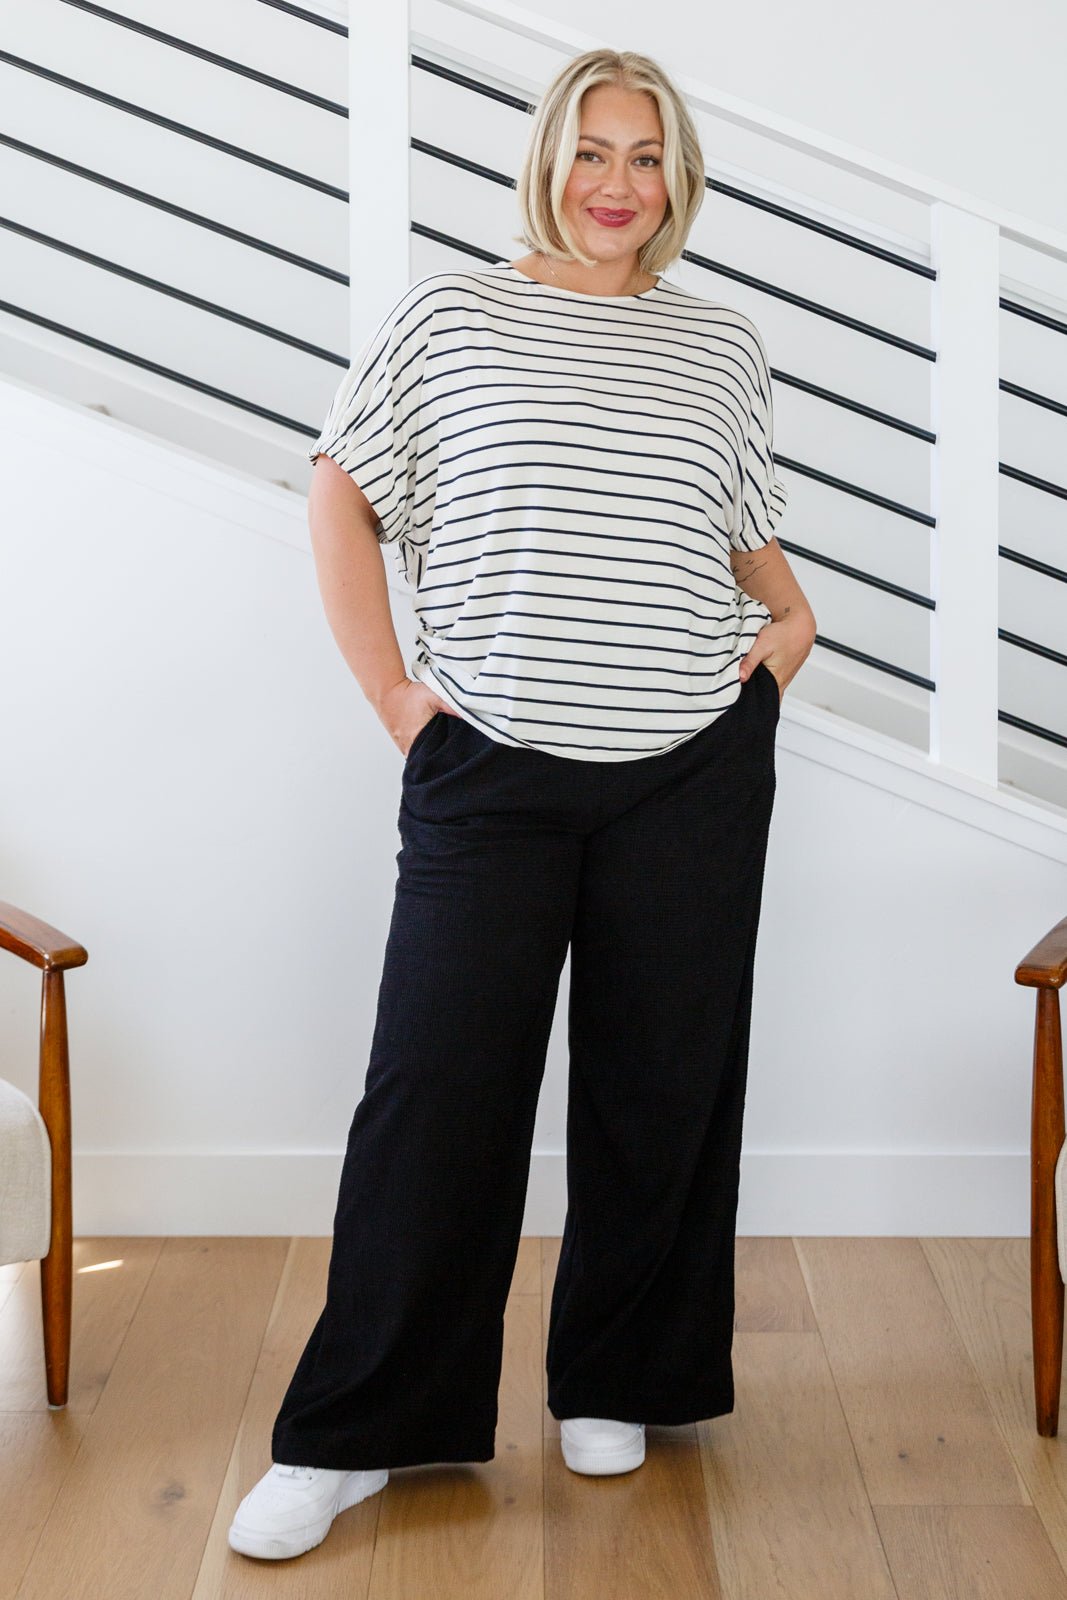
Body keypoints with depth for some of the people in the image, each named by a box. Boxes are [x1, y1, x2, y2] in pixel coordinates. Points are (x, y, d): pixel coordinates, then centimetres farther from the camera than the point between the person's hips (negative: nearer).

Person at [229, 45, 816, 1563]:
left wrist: (792, 616, 2)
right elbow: (340, 500, 5)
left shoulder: (724, 344, 12)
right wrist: (392, 693, -1)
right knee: (436, 1088, -2)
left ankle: (615, 1383, 28)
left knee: (659, 1084, 9)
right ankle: (349, 1434, 10)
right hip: (489, 769, -2)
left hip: (694, 770, 3)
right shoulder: (446, 315, 4)